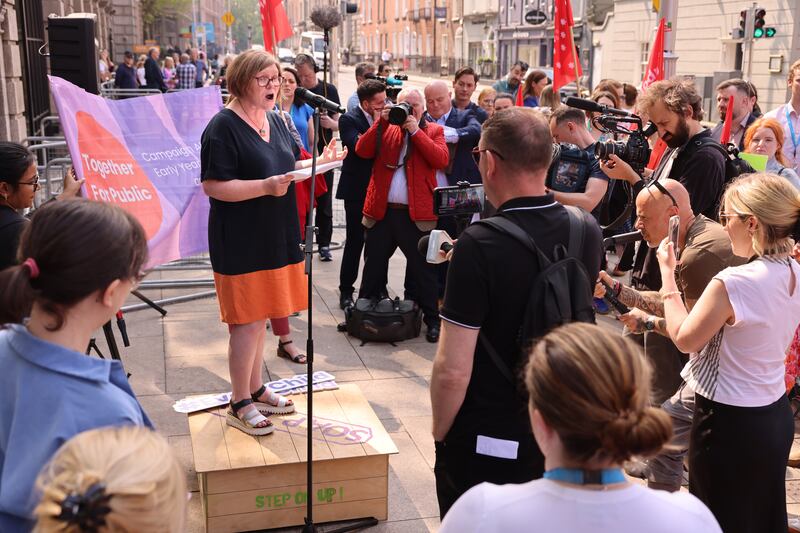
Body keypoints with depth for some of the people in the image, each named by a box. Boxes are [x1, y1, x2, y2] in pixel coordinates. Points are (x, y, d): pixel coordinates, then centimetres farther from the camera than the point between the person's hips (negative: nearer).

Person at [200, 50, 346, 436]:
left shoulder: (275, 120, 11)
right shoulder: (223, 127, -15)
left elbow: (288, 166, 20)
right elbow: (213, 186, -19)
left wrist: (318, 162, 1)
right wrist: (266, 186, -27)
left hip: (274, 237, 8)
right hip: (241, 241, -8)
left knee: (259, 316, 17)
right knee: (246, 321, -2)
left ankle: (255, 390, 31)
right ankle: (239, 404, 12)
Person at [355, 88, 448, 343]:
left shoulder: (433, 131, 7)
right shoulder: (386, 128, 12)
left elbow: (441, 159, -11)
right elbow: (362, 151, -1)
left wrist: (416, 131, -11)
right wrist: (382, 122, -7)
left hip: (417, 214, -3)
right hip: (382, 210, 3)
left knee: (423, 269, 4)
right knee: (373, 265, 14)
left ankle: (432, 320, 13)